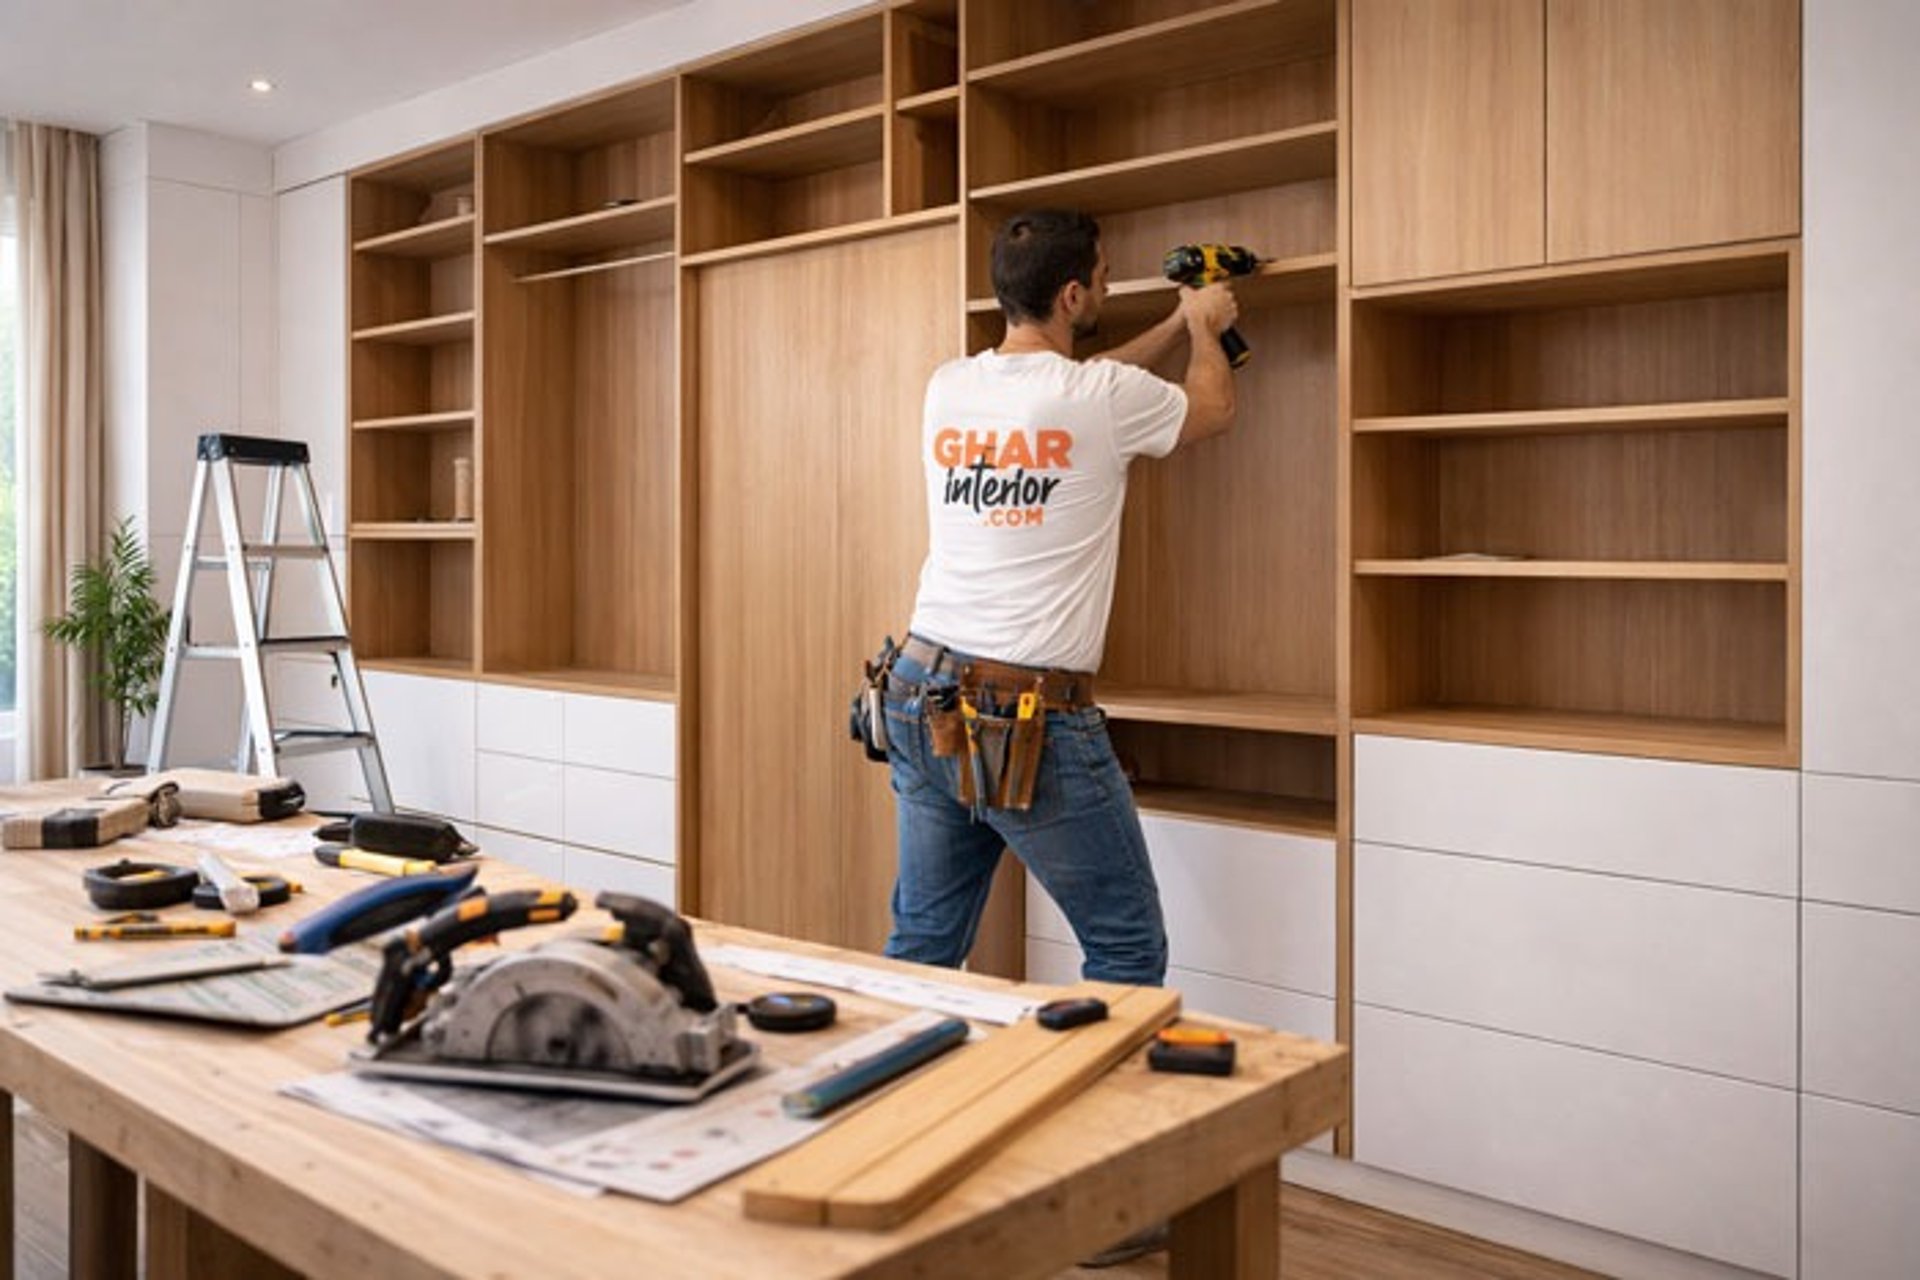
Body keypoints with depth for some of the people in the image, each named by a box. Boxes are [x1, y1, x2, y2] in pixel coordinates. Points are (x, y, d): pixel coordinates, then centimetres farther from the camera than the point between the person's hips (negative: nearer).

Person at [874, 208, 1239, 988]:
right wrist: (1204, 325, 32)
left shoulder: (947, 389, 6)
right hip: (1033, 720, -6)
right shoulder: (1105, 398, -10)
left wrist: (1177, 324, 35)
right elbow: (1213, 409, 13)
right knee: (1129, 951, 8)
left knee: (924, 946, 17)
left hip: (922, 698, 7)